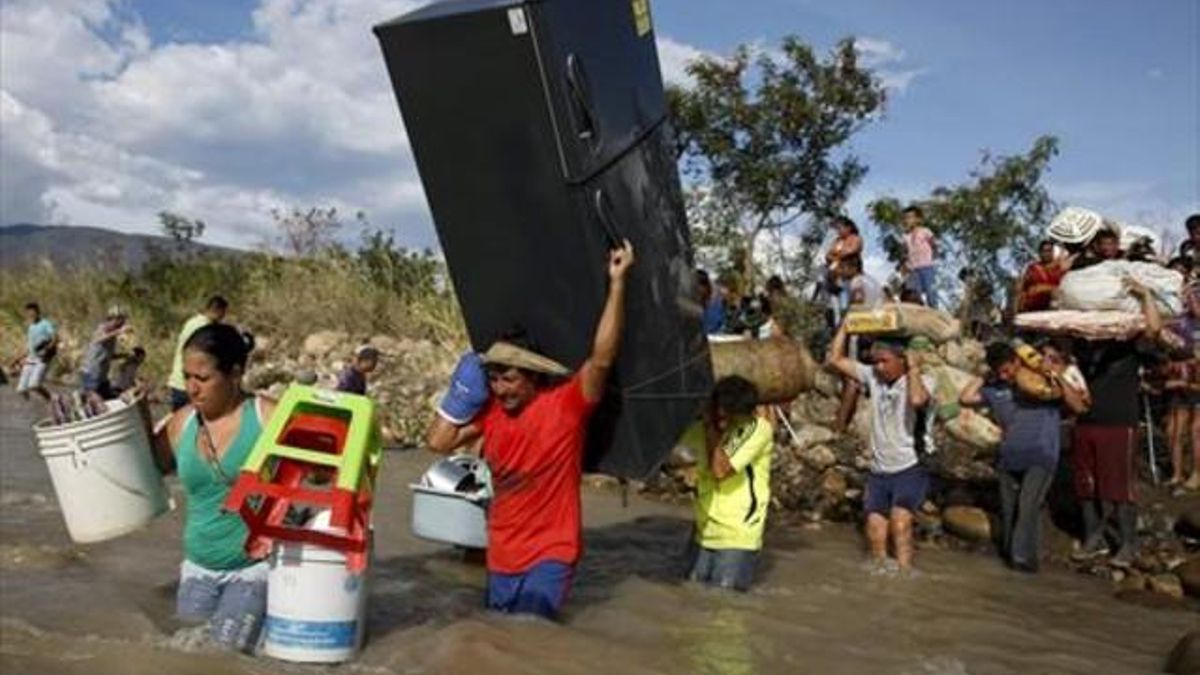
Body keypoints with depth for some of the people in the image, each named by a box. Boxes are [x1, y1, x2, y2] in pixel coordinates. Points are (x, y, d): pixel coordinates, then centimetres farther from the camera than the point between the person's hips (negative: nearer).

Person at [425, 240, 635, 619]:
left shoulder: (565, 404, -17)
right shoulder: (490, 410, -2)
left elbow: (602, 359, -30)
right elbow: (439, 442, 0)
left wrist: (616, 282, -33)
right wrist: (463, 393, -5)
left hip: (550, 554, -6)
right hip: (502, 554, 6)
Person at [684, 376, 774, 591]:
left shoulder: (759, 429, -13)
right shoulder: (702, 429, 2)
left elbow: (721, 470, -22)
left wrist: (711, 428, -16)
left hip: (739, 538, -5)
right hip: (704, 531, 5)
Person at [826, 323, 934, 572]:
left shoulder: (921, 381, -8)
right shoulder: (873, 376, 5)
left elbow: (917, 400, -32)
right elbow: (835, 359, 6)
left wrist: (914, 367, -18)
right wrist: (845, 324, 5)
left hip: (910, 469, -5)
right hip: (878, 471, 6)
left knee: (900, 522, -24)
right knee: (875, 532, 7)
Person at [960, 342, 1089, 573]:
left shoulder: (1044, 382, -2)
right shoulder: (996, 389, 8)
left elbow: (1078, 406, -7)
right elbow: (965, 398, 8)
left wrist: (1059, 378, -18)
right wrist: (984, 377, 5)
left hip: (1040, 457, -5)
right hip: (1008, 459, 5)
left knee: (1028, 504, -19)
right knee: (1008, 509, 11)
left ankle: (1024, 557, -15)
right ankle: (1008, 552, 26)